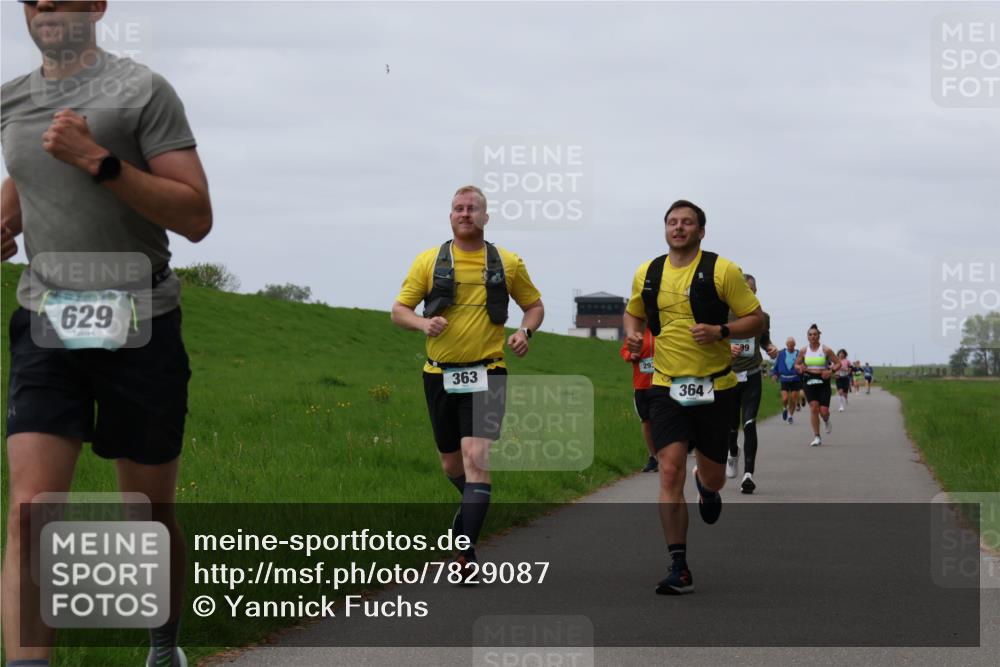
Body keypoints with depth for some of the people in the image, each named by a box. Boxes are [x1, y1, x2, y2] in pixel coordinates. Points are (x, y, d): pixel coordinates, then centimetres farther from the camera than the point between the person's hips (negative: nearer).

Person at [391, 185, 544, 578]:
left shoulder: (507, 263, 5)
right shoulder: (429, 261, 4)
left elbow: (534, 304, 17)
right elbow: (399, 310, 5)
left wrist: (525, 331, -4)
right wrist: (423, 323, -16)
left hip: (486, 375, -2)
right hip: (440, 374, 2)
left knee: (476, 457, -17)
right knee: (451, 463, 13)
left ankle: (466, 549, -18)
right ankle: (474, 504, 45)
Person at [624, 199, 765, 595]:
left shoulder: (722, 271, -6)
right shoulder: (647, 274, 6)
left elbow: (756, 319, -4)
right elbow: (633, 313, 24)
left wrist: (721, 332, -21)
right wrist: (633, 334, 1)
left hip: (714, 387, -1)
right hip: (666, 387, 1)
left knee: (712, 478, 9)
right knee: (670, 472, -13)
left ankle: (706, 487, 50)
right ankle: (678, 569, -10)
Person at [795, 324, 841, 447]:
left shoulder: (826, 350, -3)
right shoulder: (803, 351, 4)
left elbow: (838, 363, 3)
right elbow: (796, 364, 15)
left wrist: (831, 371, -16)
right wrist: (801, 368, -8)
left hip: (823, 381, -2)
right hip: (809, 381, 2)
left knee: (823, 411, -7)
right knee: (813, 408, -10)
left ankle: (827, 421, 33)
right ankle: (816, 437, -3)